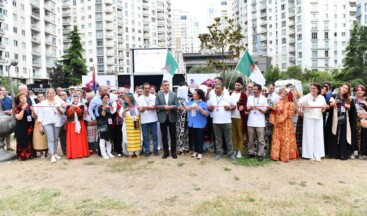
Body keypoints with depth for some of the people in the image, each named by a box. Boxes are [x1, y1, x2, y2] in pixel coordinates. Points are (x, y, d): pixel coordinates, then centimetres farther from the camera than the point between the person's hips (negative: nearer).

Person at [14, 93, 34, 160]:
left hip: (30, 126, 5)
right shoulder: (17, 107, -5)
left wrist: (33, 110, -8)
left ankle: (30, 154, 20)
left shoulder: (29, 106, 9)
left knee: (30, 141, 10)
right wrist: (23, 110, -23)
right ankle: (22, 155, 6)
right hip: (21, 128, -5)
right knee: (22, 141, -1)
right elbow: (18, 118, -14)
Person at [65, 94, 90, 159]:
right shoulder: (69, 106, 6)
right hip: (71, 125, 0)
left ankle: (81, 153, 7)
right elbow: (67, 114, -7)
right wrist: (71, 108, -20)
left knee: (81, 139, 1)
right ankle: (72, 154, 2)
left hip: (79, 124, 0)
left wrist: (76, 108, -24)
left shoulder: (81, 106, 5)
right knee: (72, 139, -1)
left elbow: (81, 113, -12)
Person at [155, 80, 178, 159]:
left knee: (173, 136, 7)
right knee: (164, 136, 8)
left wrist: (172, 107, -22)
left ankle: (173, 152, 19)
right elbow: (156, 106, -4)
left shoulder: (174, 94, 3)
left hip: (172, 118, 0)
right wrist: (164, 107, -19)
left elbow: (176, 106, -2)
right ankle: (166, 152, 20)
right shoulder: (158, 95, 2)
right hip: (163, 118, 0)